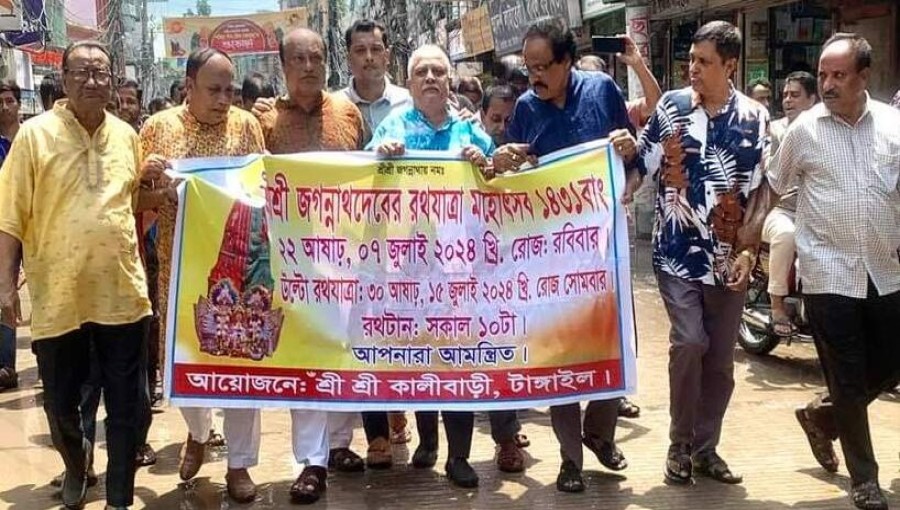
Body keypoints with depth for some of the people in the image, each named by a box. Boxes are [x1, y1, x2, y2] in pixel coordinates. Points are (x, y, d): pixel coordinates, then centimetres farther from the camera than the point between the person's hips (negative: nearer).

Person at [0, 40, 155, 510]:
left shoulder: (126, 135, 7)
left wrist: (151, 183, 3)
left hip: (121, 292, 2)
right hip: (57, 296, -2)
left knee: (124, 405, 7)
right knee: (59, 402, 12)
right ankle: (75, 460, 42)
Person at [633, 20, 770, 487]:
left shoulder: (755, 117, 1)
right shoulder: (671, 106, 1)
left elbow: (761, 191, 3)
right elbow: (643, 167, 3)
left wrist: (748, 250, -4)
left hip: (727, 255, 2)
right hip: (676, 251, -2)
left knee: (720, 356, 7)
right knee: (689, 342, -14)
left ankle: (705, 447, 23)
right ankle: (679, 445, 5)